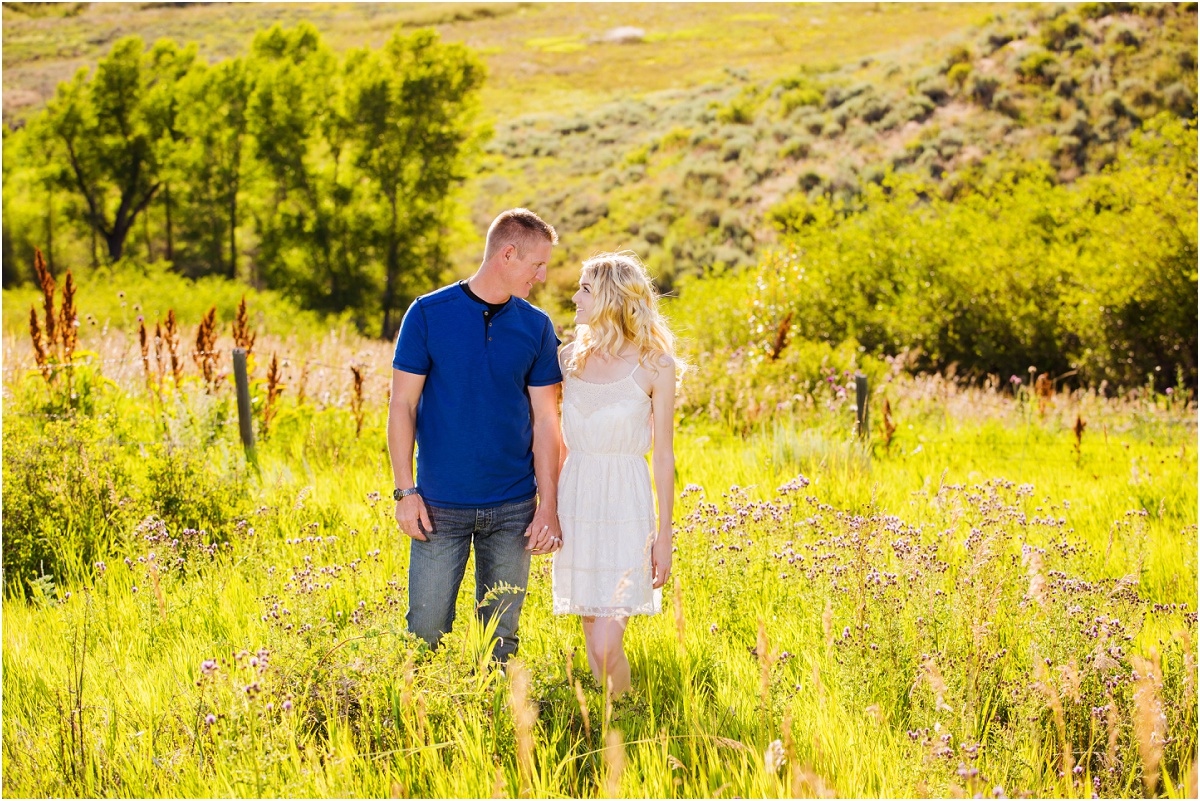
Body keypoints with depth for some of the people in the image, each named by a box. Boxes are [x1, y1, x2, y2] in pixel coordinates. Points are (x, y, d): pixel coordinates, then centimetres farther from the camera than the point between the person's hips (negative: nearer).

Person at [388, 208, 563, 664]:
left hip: (513, 507, 2)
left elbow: (545, 420, 6)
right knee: (426, 631, -1)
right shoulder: (428, 314, -2)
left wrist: (548, 506, 0)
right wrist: (405, 491, -7)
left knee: (500, 637, 8)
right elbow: (402, 405, -1)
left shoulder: (536, 327, 6)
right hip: (440, 506, -2)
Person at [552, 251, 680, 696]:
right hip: (576, 500, 4)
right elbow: (560, 442, 12)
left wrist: (664, 533, -3)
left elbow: (663, 453, -2)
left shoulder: (655, 364, -5)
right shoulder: (571, 356, 6)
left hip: (626, 505, -4)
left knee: (607, 648, -11)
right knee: (593, 641, 9)